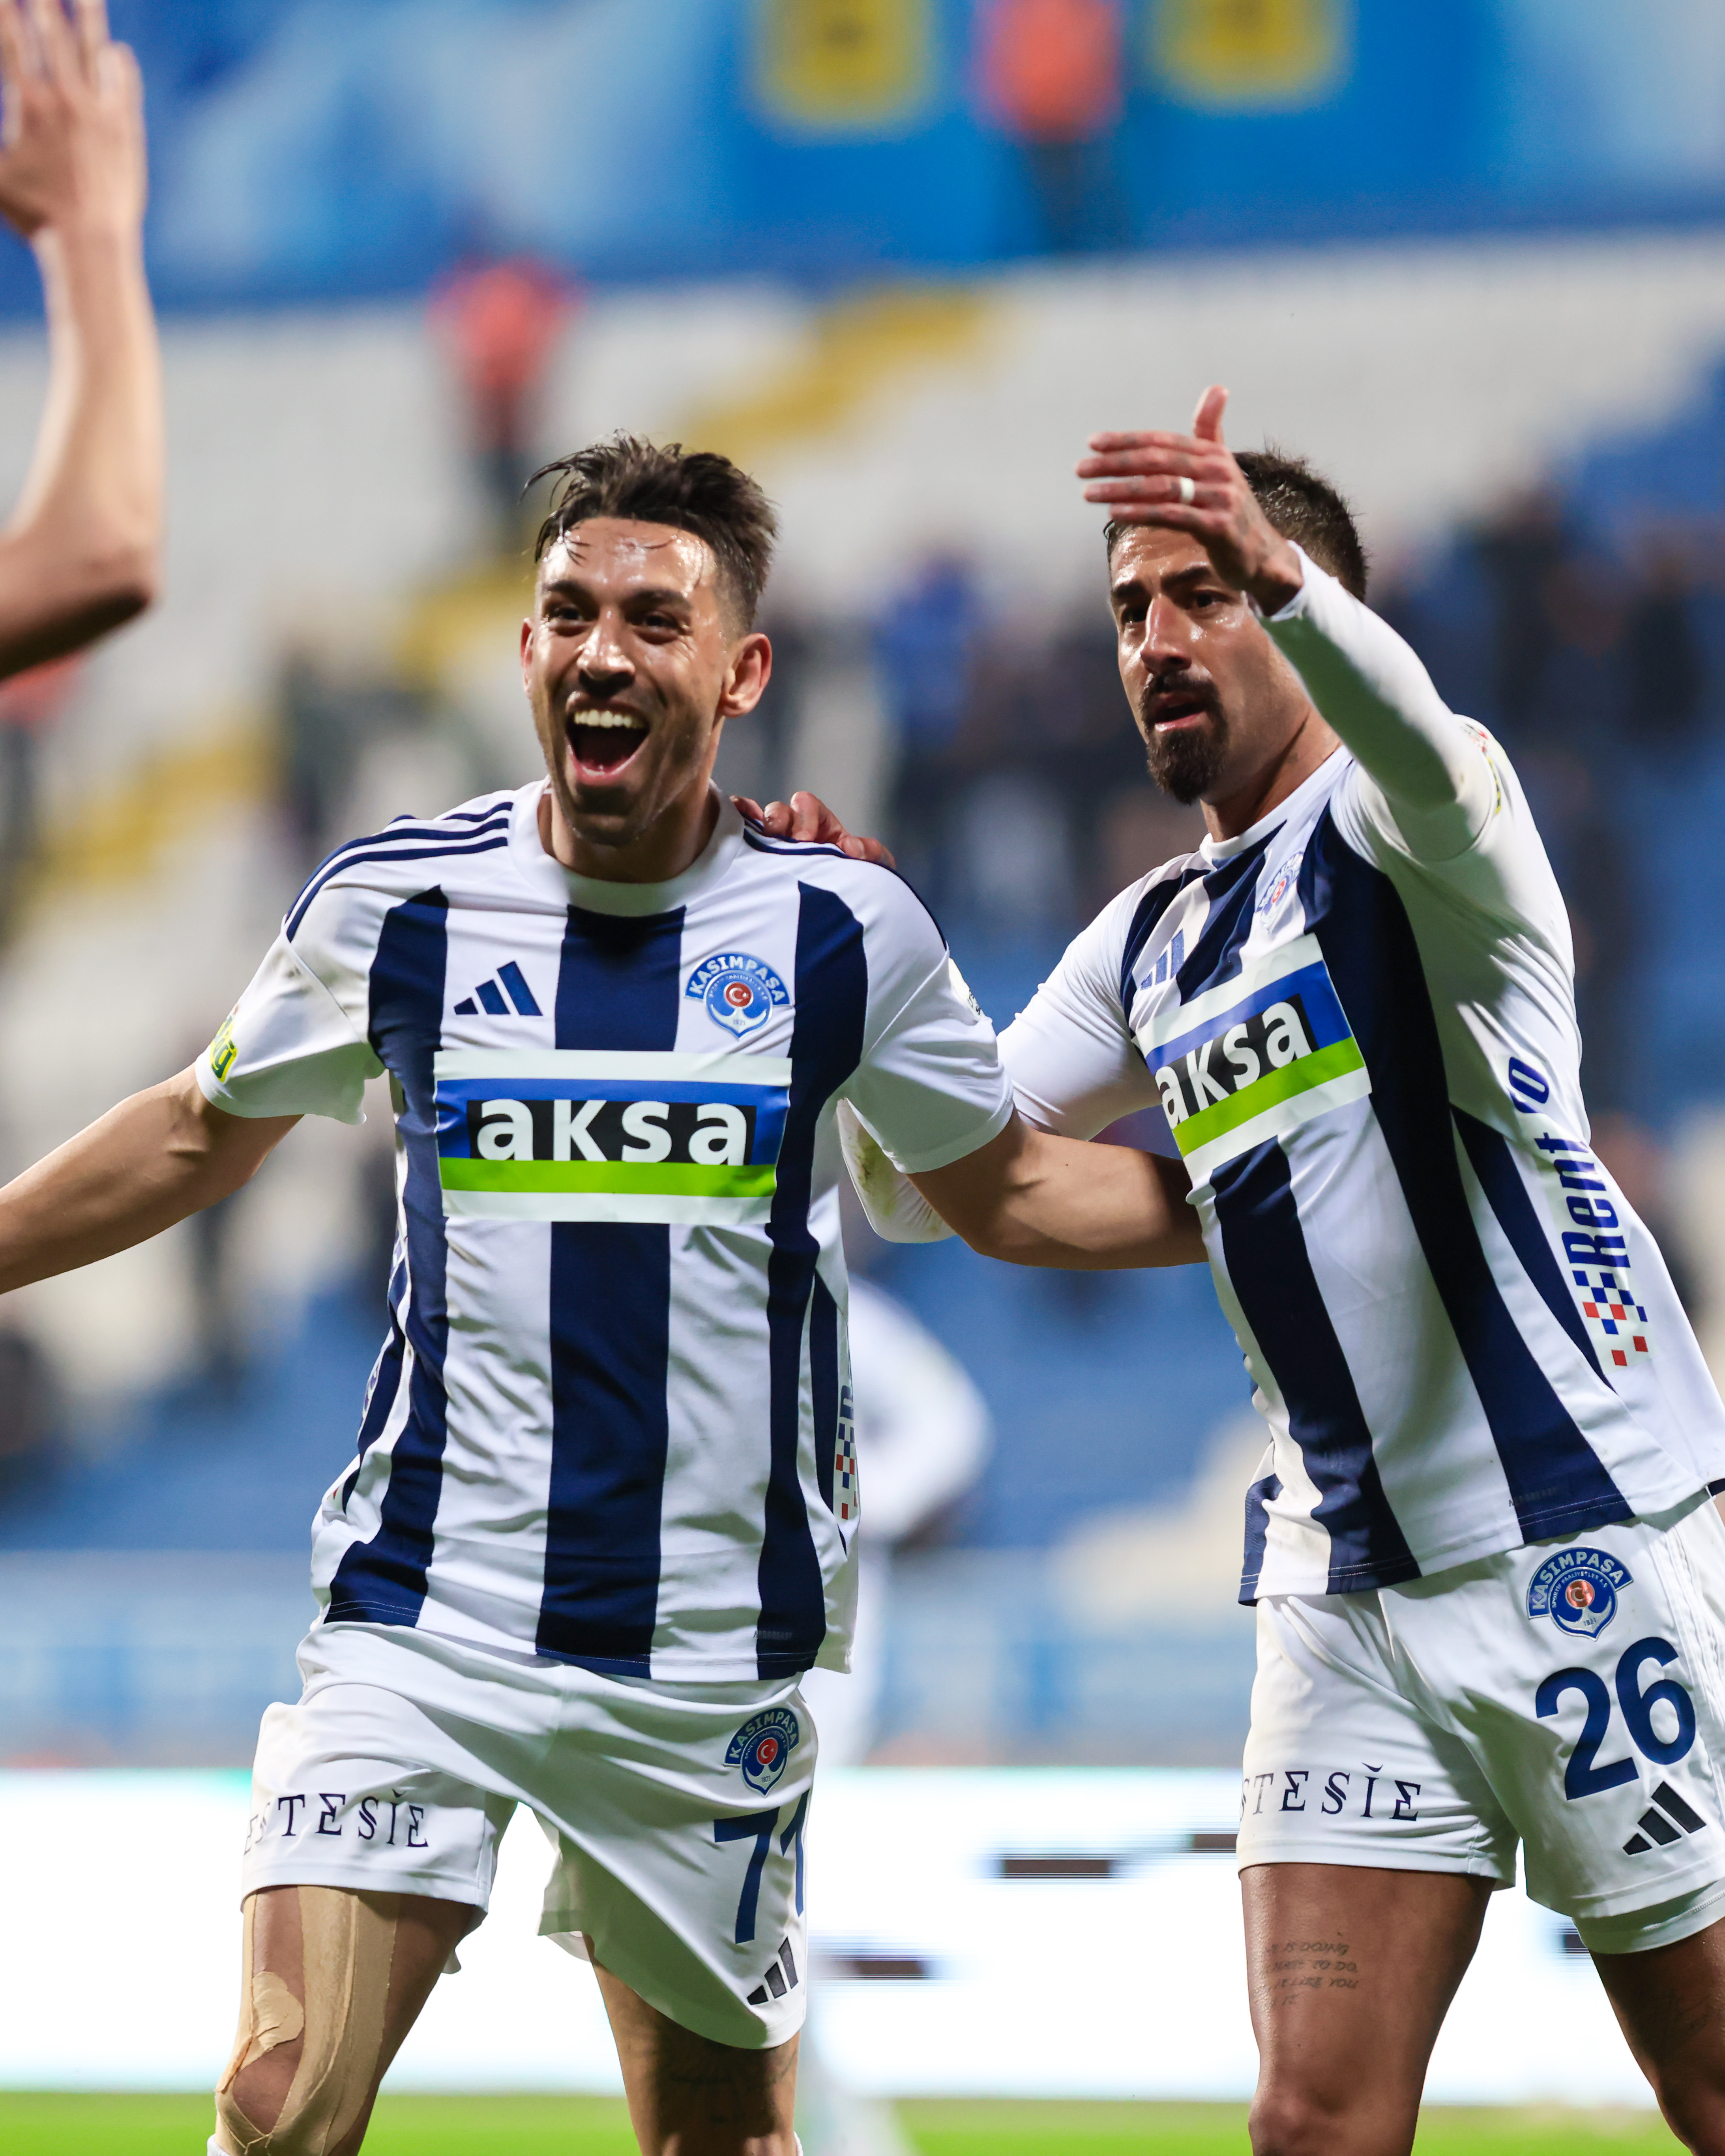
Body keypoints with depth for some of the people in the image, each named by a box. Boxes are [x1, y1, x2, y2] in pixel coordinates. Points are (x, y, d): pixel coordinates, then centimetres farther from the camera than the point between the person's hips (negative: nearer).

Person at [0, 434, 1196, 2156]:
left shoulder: (846, 930, 0)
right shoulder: (391, 903, 0)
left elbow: (1010, 1183, 16)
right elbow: (198, 1137, 17)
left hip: (713, 1666, 1)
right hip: (424, 1616, -1)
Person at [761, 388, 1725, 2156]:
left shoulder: (1392, 821, -5)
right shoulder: (1149, 946, 16)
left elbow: (1433, 765, -31)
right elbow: (926, 1186, 20)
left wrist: (1279, 570, -51)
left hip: (1583, 1540, -6)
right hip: (1341, 1587, 6)